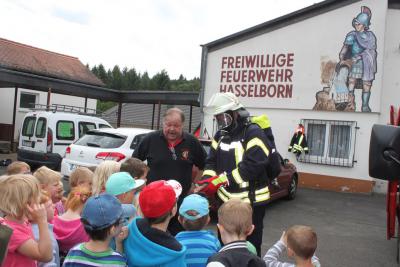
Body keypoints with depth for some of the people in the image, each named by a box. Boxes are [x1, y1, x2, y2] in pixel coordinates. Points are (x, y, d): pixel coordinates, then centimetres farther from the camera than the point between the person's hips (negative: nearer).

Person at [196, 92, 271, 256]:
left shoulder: (253, 133, -17)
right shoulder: (221, 134, 8)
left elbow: (252, 166, -27)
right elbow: (212, 161, 7)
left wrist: (219, 180, -28)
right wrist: (206, 182, -13)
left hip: (250, 201, -7)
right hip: (227, 200, 8)